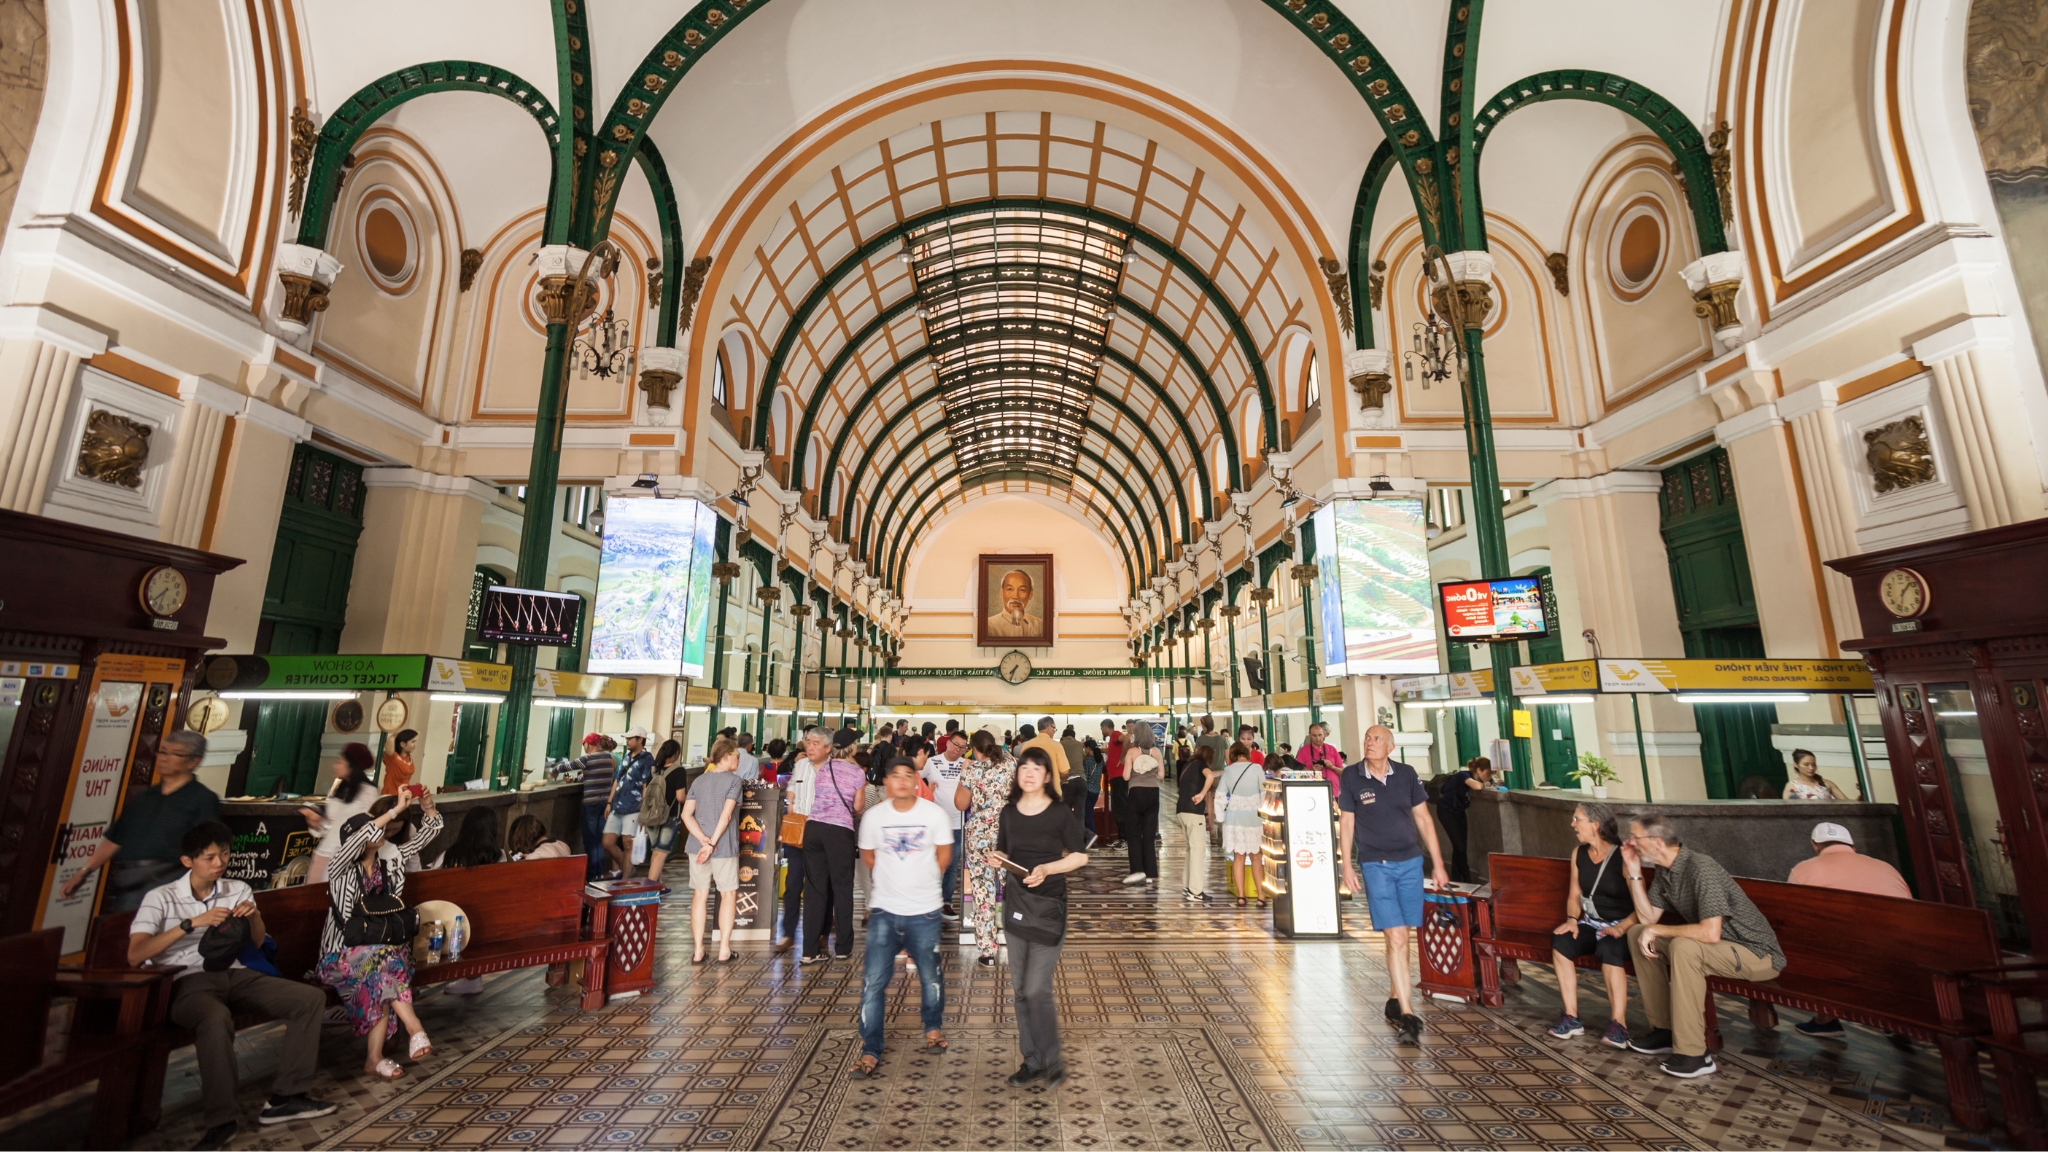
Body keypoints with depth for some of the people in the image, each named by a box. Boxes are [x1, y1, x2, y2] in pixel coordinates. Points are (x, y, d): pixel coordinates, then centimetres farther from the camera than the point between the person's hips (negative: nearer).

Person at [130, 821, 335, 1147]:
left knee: (311, 998, -14)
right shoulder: (160, 898, 1)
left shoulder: (238, 890, 14)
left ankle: (284, 1097, -9)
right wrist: (193, 922, -21)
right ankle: (221, 1118, -27)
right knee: (217, 1017, -40)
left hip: (233, 974, 5)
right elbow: (135, 955, -13)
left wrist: (255, 915, -3)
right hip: (188, 982, -5)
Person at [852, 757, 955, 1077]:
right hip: (884, 911, 1)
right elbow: (868, 855, 10)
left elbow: (944, 855, 3)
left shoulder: (935, 814, -11)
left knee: (931, 977, 15)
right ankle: (870, 1051, 14)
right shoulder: (873, 816, -7)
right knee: (873, 982, -1)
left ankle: (934, 1029, 41)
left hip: (924, 911, -1)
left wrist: (922, 880, 8)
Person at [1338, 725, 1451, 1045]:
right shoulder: (1351, 777, -5)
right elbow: (1346, 823, 0)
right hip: (1376, 865, -2)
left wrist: (1438, 864, 6)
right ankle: (1408, 1013, -5)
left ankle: (1396, 1001, 26)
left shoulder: (1406, 774, 0)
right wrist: (1347, 865, -3)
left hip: (1410, 862, 2)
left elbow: (1424, 819, 6)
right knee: (1396, 938, -9)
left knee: (1401, 936, 10)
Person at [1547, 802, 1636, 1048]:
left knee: (1608, 948, -37)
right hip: (1591, 924, 5)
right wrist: (1572, 919, -6)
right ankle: (1571, 1016, -16)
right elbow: (1574, 895, 11)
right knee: (1560, 941, -23)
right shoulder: (1579, 853, 7)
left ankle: (1618, 1024, -28)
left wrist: (1621, 928, -27)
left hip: (1620, 927, -5)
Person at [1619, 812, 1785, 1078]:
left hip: (1758, 954, -9)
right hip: (1721, 946, 9)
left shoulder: (1701, 868, -28)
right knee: (1637, 935, 2)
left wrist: (1656, 931, -23)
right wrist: (1634, 871, -4)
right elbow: (1648, 918, 4)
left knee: (1684, 947, -34)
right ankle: (1664, 1028, 10)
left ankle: (1692, 1054, -24)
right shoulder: (1665, 870, 1)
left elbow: (1710, 933, -35)